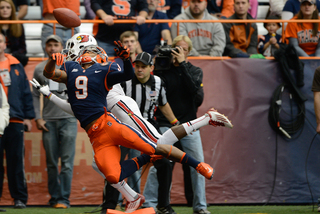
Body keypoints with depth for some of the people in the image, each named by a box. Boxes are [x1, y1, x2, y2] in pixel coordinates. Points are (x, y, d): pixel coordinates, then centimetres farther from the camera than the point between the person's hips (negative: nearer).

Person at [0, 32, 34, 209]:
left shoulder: (16, 66, 13)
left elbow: (26, 93, 15)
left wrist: (28, 116, 9)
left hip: (15, 121, 2)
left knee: (16, 161, 1)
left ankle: (20, 198, 7)